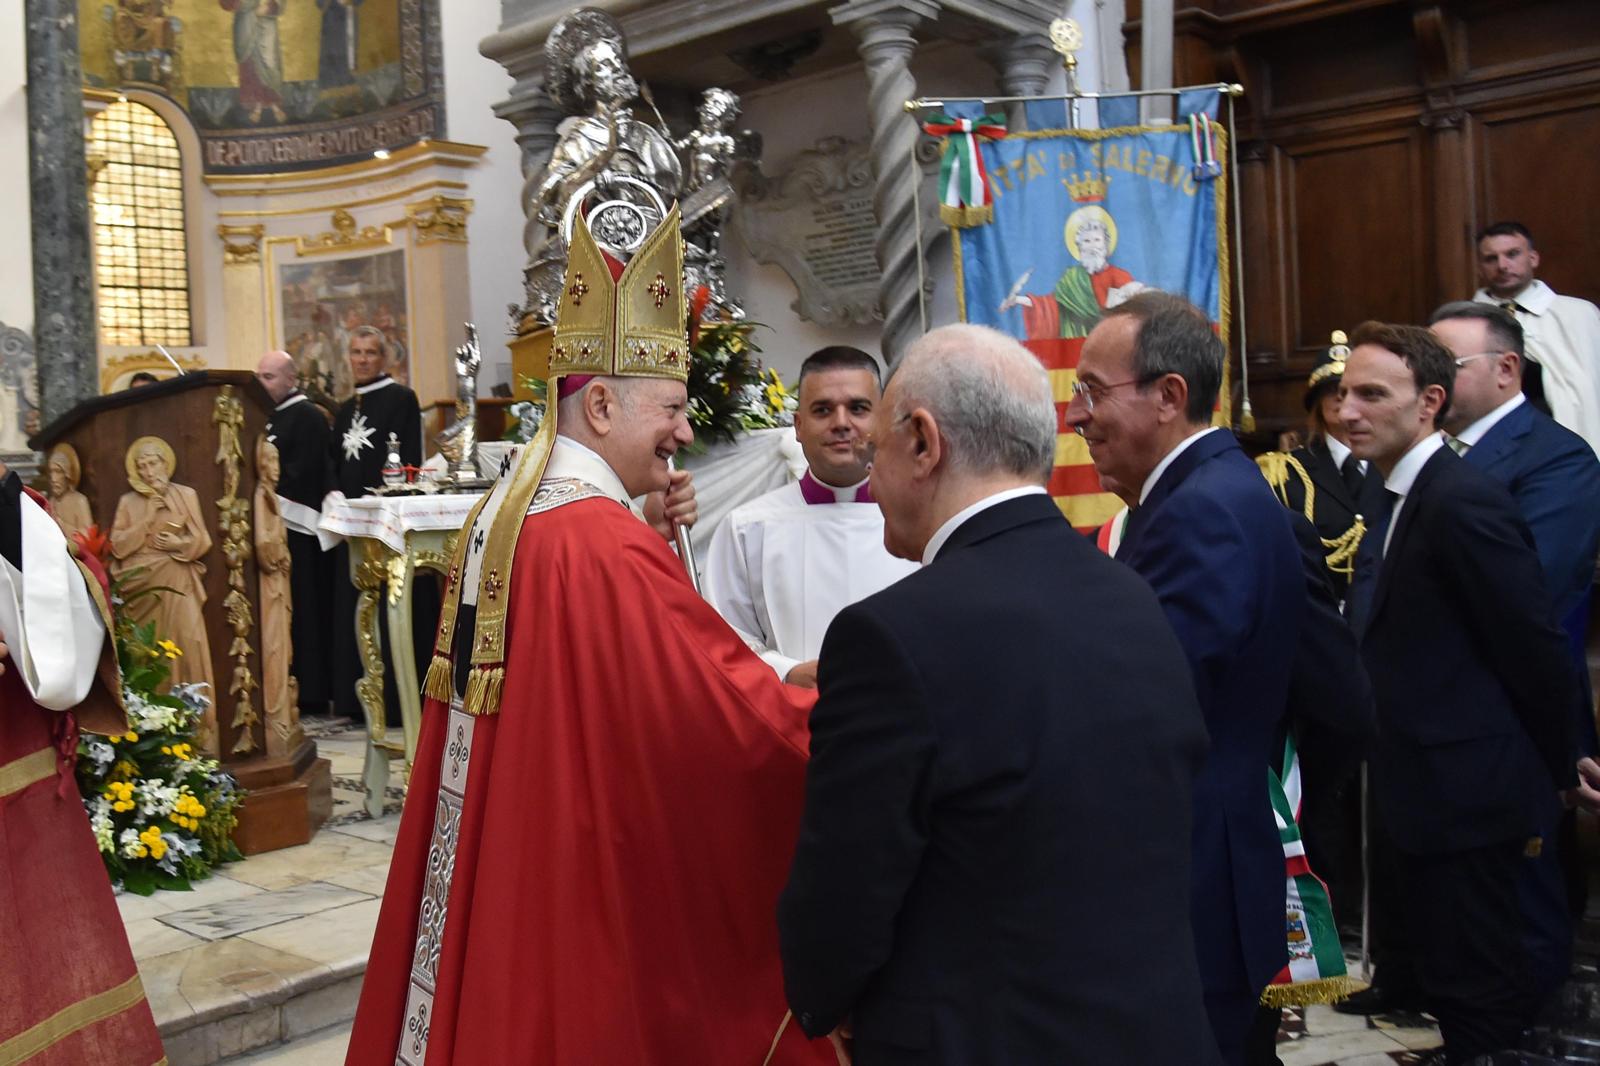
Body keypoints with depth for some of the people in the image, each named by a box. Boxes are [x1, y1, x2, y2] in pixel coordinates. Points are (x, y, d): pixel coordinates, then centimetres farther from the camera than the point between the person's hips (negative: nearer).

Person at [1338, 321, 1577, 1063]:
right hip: (1435, 788, 10)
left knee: (1477, 993, 1)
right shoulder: (1410, 497, 11)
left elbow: (1537, 653, -17)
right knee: (1452, 982, 20)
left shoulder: (1460, 501, -19)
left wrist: (1548, 779, -7)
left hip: (1469, 793, -10)